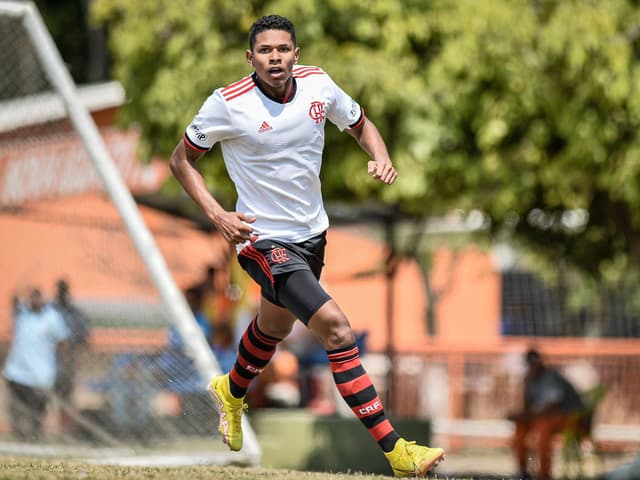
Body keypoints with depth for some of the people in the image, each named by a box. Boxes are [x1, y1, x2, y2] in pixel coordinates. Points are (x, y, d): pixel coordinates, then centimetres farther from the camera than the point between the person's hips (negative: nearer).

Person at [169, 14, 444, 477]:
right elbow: (181, 159, -5)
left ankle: (232, 393, 62)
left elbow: (361, 124, 11)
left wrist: (381, 158, -11)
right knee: (336, 326, -22)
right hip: (264, 240, -6)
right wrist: (217, 213, -17)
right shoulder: (228, 104, -18)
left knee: (274, 327, 29)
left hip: (312, 233, 6)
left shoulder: (318, 84, -7)